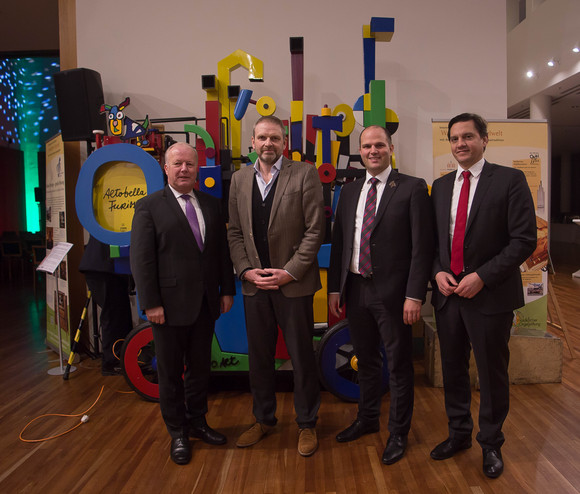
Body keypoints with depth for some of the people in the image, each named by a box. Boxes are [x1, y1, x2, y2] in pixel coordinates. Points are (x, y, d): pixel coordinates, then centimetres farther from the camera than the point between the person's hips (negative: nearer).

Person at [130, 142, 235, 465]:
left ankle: (197, 422, 36)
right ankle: (178, 433, 28)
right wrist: (151, 303, -14)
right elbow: (141, 258, -9)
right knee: (171, 372, 10)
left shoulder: (211, 205, 9)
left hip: (206, 303, 4)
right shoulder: (149, 206, -5)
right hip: (169, 305, -4)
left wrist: (227, 290, 6)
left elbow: (222, 250, 10)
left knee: (200, 367, 17)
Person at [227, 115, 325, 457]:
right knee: (259, 357, 14)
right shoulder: (240, 179, 10)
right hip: (254, 285, 4)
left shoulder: (305, 174, -3)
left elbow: (315, 230, -8)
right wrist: (246, 270, -4)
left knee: (302, 357, 7)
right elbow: (235, 232, 10)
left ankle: (307, 424, 27)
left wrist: (289, 272, -13)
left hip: (294, 284, -4)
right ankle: (264, 419, 34)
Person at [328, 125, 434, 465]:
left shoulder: (413, 188, -6)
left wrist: (414, 295, -16)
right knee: (366, 359, 20)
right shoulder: (349, 192, 11)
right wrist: (335, 288, 8)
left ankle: (398, 433, 27)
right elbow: (339, 242, 12)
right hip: (356, 290, 5)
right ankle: (368, 419, 40)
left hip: (393, 292, -5)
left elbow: (422, 246, -10)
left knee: (399, 364, 9)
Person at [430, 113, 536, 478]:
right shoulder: (441, 186, 10)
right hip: (448, 292, 5)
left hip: (490, 294, -4)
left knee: (492, 372, 9)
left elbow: (524, 239, -11)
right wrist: (438, 271, -4)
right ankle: (459, 433, 36)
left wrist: (482, 276, -17)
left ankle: (491, 443, 30)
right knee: (453, 368, 15)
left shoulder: (510, 180, -6)